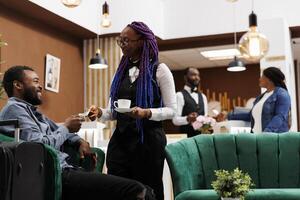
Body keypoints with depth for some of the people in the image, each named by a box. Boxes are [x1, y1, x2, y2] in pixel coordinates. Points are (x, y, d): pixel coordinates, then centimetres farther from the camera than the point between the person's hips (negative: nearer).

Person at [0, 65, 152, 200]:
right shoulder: (14, 108, -7)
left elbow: (57, 130, 36)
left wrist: (79, 141, 15)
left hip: (64, 169, 11)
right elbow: (40, 147, -21)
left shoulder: (30, 110, 23)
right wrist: (66, 128, -3)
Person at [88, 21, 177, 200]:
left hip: (149, 139, -4)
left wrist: (147, 113, -23)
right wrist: (100, 112, -9)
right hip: (120, 139, 5)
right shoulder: (121, 71, 12)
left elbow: (172, 109, -6)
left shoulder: (160, 70, -3)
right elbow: (114, 111, 12)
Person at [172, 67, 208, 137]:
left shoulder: (203, 96, 17)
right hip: (187, 135, -6)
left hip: (202, 134, 6)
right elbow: (175, 120, -11)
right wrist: (187, 119, -29)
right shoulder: (180, 95, -4)